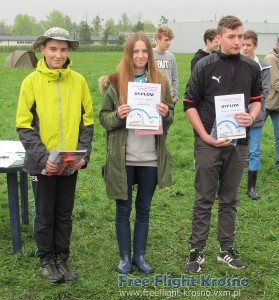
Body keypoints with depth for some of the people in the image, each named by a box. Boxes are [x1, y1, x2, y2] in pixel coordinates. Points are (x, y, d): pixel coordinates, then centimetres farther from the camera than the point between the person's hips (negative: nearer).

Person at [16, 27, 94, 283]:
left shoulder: (78, 81, -1)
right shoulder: (32, 81, -8)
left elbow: (87, 121, 4)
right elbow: (24, 126, -8)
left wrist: (83, 154, -7)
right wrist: (42, 158, -17)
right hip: (43, 163, -2)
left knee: (65, 214, 14)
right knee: (45, 215, 10)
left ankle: (62, 258, 30)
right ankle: (47, 260, 27)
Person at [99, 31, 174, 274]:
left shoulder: (160, 81, 4)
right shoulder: (115, 82, -3)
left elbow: (170, 117, 10)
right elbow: (103, 117, 1)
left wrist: (165, 114, -13)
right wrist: (117, 115, -20)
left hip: (151, 157, 2)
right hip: (123, 157, -2)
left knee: (144, 208, 13)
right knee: (124, 208, 9)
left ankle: (140, 255, 27)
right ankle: (125, 256, 23)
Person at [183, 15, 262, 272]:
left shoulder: (251, 68, 3)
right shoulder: (205, 66, -7)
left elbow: (256, 99, 15)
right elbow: (190, 104, -4)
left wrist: (252, 117, -7)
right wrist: (206, 136, -11)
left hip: (238, 143, 3)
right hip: (209, 143, -3)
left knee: (229, 200, 13)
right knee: (204, 200, 4)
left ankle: (227, 250, 24)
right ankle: (197, 251, 14)